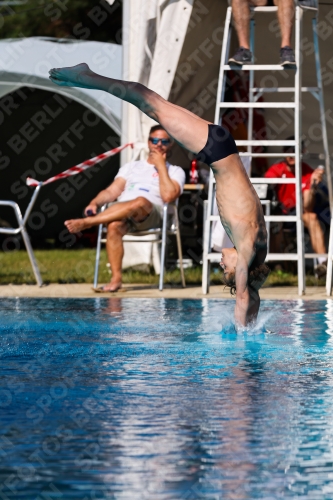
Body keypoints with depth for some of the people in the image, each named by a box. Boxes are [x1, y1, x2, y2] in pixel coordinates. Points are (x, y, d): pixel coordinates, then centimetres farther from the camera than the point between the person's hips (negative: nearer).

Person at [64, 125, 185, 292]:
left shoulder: (175, 172, 19)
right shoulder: (131, 167, 30)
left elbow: (168, 196, -2)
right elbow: (112, 191, 17)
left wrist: (161, 166, 4)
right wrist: (95, 203, -3)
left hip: (152, 214, -3)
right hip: (120, 211, 3)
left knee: (140, 202, -40)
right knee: (114, 226, -36)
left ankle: (86, 222, -40)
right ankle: (116, 279, -34)